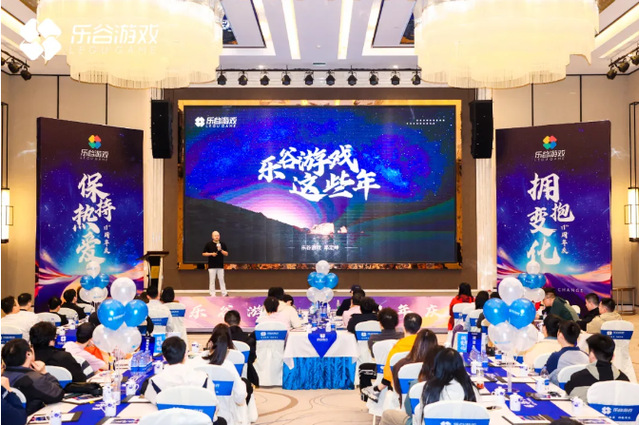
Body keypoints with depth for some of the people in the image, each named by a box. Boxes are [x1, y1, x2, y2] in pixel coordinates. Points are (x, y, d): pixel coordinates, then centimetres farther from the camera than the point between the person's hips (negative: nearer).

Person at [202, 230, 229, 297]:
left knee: (221, 280, 4)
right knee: (212, 280, 1)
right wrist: (211, 254, -13)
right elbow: (203, 253, 2)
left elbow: (226, 254, 5)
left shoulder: (222, 244, 6)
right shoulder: (208, 244, 0)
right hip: (212, 266, -2)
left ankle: (224, 293, 7)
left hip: (220, 266, 2)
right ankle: (212, 294, 6)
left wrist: (221, 250, -12)